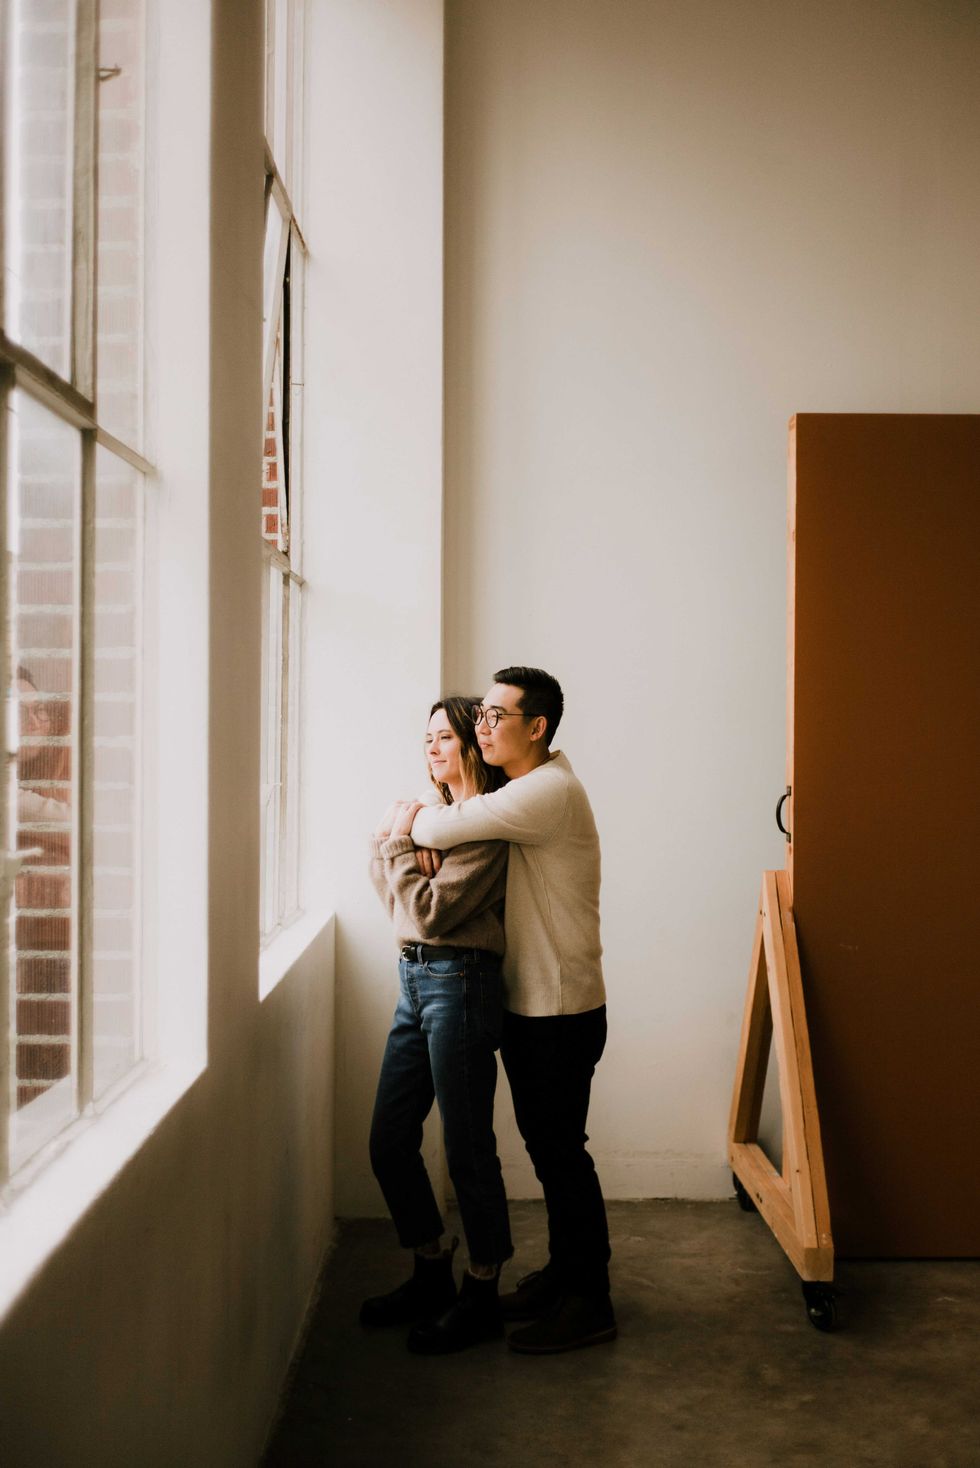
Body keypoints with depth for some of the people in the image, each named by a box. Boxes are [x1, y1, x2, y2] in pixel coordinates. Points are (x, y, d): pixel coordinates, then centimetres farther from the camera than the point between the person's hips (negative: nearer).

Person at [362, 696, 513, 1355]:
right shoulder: (440, 815, 17)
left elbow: (433, 910, -17)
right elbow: (403, 903, 14)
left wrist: (399, 843, -7)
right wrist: (391, 841, 1)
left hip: (459, 984, -9)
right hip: (416, 982, 9)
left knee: (467, 1148, 0)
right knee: (390, 1142, 12)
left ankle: (482, 1295, 15)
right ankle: (433, 1274, 28)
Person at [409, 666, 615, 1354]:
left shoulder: (549, 791, -21)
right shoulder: (524, 786, 12)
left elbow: (442, 826, -25)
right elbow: (443, 820, 15)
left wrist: (415, 820, -1)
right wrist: (431, 826, -10)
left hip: (561, 1010, -9)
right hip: (526, 1004, 9)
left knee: (560, 1149, -1)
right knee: (547, 1145, 17)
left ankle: (589, 1303, 10)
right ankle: (564, 1273, 31)